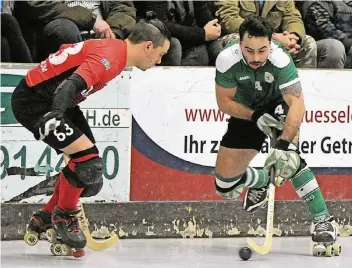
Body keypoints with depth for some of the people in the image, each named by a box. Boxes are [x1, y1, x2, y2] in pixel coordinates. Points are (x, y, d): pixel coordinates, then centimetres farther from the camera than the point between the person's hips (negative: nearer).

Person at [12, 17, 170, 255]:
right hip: (33, 101, -11)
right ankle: (64, 217, 3)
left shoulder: (114, 48, 8)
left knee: (88, 159, 11)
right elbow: (72, 83, -36)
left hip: (54, 101, 11)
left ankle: (45, 219, 22)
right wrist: (56, 114, -49)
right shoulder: (110, 57, -23)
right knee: (86, 157, -17)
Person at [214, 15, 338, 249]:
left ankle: (323, 220, -30)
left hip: (279, 106, -3)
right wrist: (256, 116, -28)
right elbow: (225, 102, -13)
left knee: (287, 158, -33)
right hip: (246, 113, 3)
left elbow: (297, 104, -42)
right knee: (226, 185, 4)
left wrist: (283, 144, -54)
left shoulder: (280, 59, -35)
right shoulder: (227, 60, -27)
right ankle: (260, 181, 39)